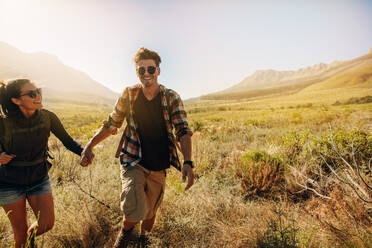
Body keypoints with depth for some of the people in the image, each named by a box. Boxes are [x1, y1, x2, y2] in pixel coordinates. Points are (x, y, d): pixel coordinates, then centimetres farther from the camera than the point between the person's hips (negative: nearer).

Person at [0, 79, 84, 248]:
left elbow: (68, 141, -8)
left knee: (47, 224, 5)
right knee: (21, 232, 11)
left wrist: (84, 152, -26)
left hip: (39, 179, 2)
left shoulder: (47, 117, -16)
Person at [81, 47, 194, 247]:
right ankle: (125, 231, 21)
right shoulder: (129, 94, -2)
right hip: (133, 162, -1)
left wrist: (187, 162, -25)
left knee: (150, 213, 16)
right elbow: (112, 124, 8)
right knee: (135, 211, -18)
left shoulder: (171, 98, -6)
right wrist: (89, 146, 1)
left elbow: (183, 131, -11)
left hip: (159, 167, 1)